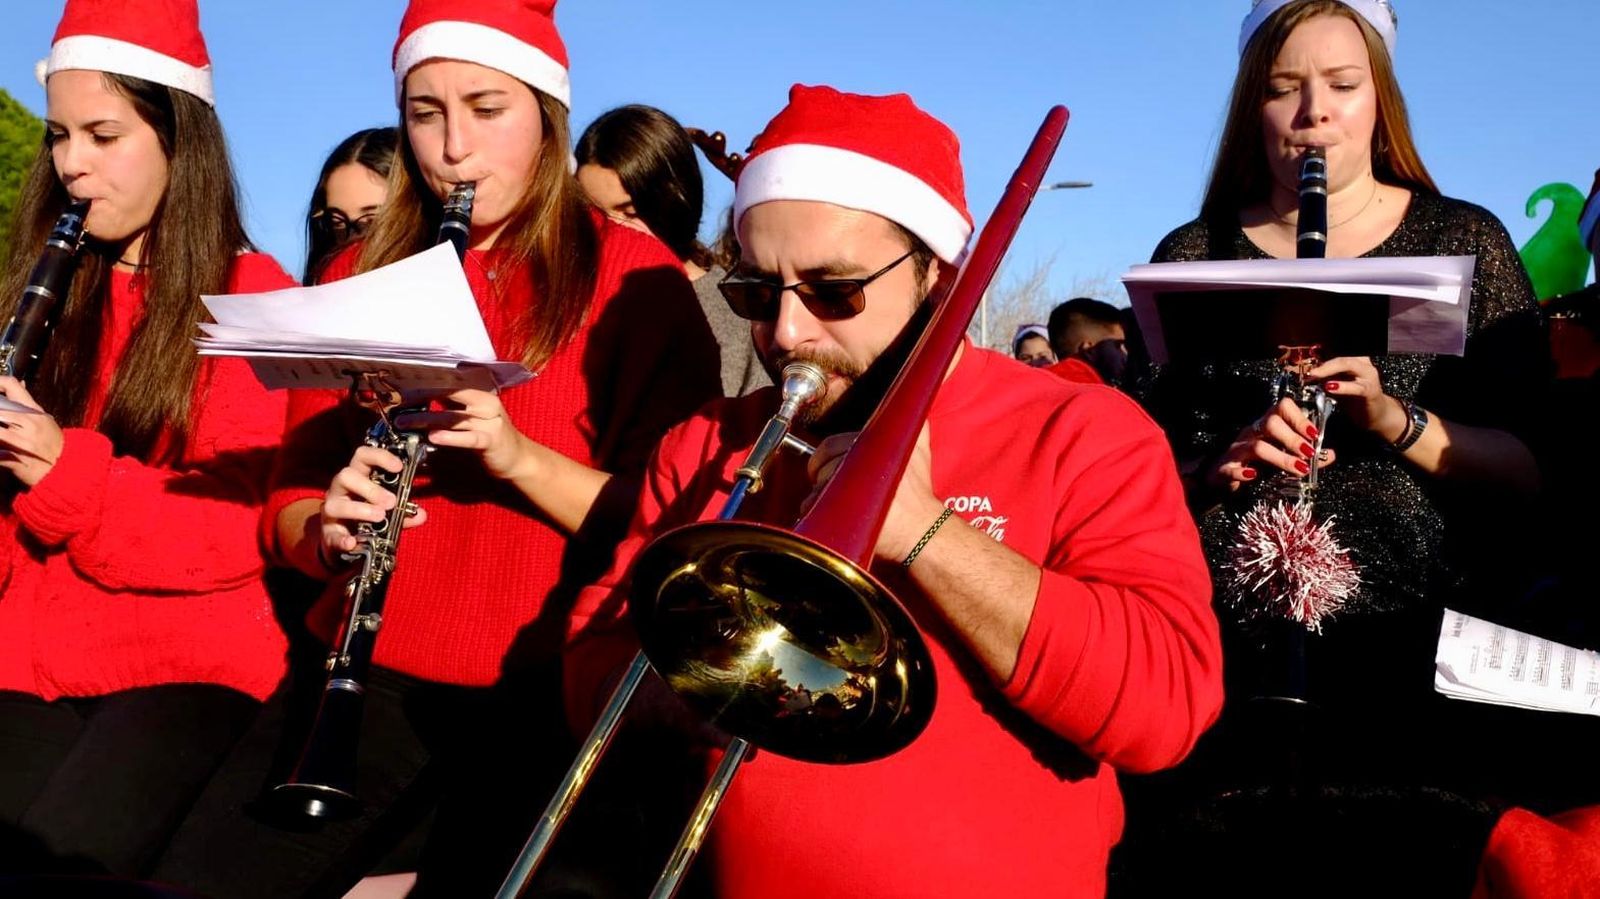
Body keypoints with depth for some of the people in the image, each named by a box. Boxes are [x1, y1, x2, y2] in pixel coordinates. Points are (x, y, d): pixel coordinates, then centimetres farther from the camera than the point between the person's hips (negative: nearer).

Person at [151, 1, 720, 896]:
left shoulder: (632, 274, -2)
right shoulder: (358, 277, 10)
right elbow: (291, 494, 11)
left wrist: (521, 459, -21)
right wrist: (326, 533, -12)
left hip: (546, 688, -3)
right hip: (372, 669, 3)